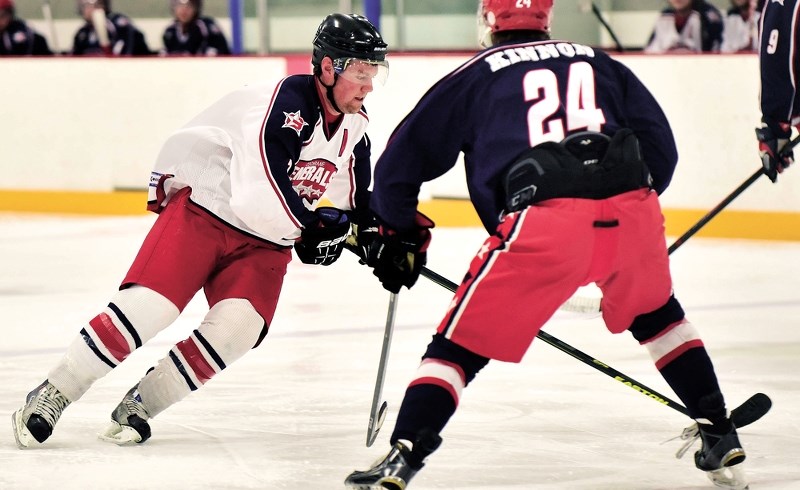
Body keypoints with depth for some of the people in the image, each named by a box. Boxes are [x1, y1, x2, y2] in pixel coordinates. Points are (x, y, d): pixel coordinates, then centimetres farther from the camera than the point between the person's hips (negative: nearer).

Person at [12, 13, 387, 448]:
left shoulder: (356, 128, 5)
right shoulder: (290, 100, -21)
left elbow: (359, 202, 19)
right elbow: (262, 185, -29)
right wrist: (309, 227, -20)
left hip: (266, 241, 7)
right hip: (205, 208, -7)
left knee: (237, 328, -18)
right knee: (149, 308, -19)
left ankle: (139, 404, -3)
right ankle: (52, 395, -5)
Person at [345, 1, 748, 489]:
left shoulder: (476, 75, 19)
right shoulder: (601, 64, 26)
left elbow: (406, 154, 21)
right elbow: (661, 147, 22)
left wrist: (398, 232, 34)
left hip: (544, 223, -3)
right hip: (631, 212, 3)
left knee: (462, 343, 8)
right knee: (656, 315, 31)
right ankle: (722, 444, 30)